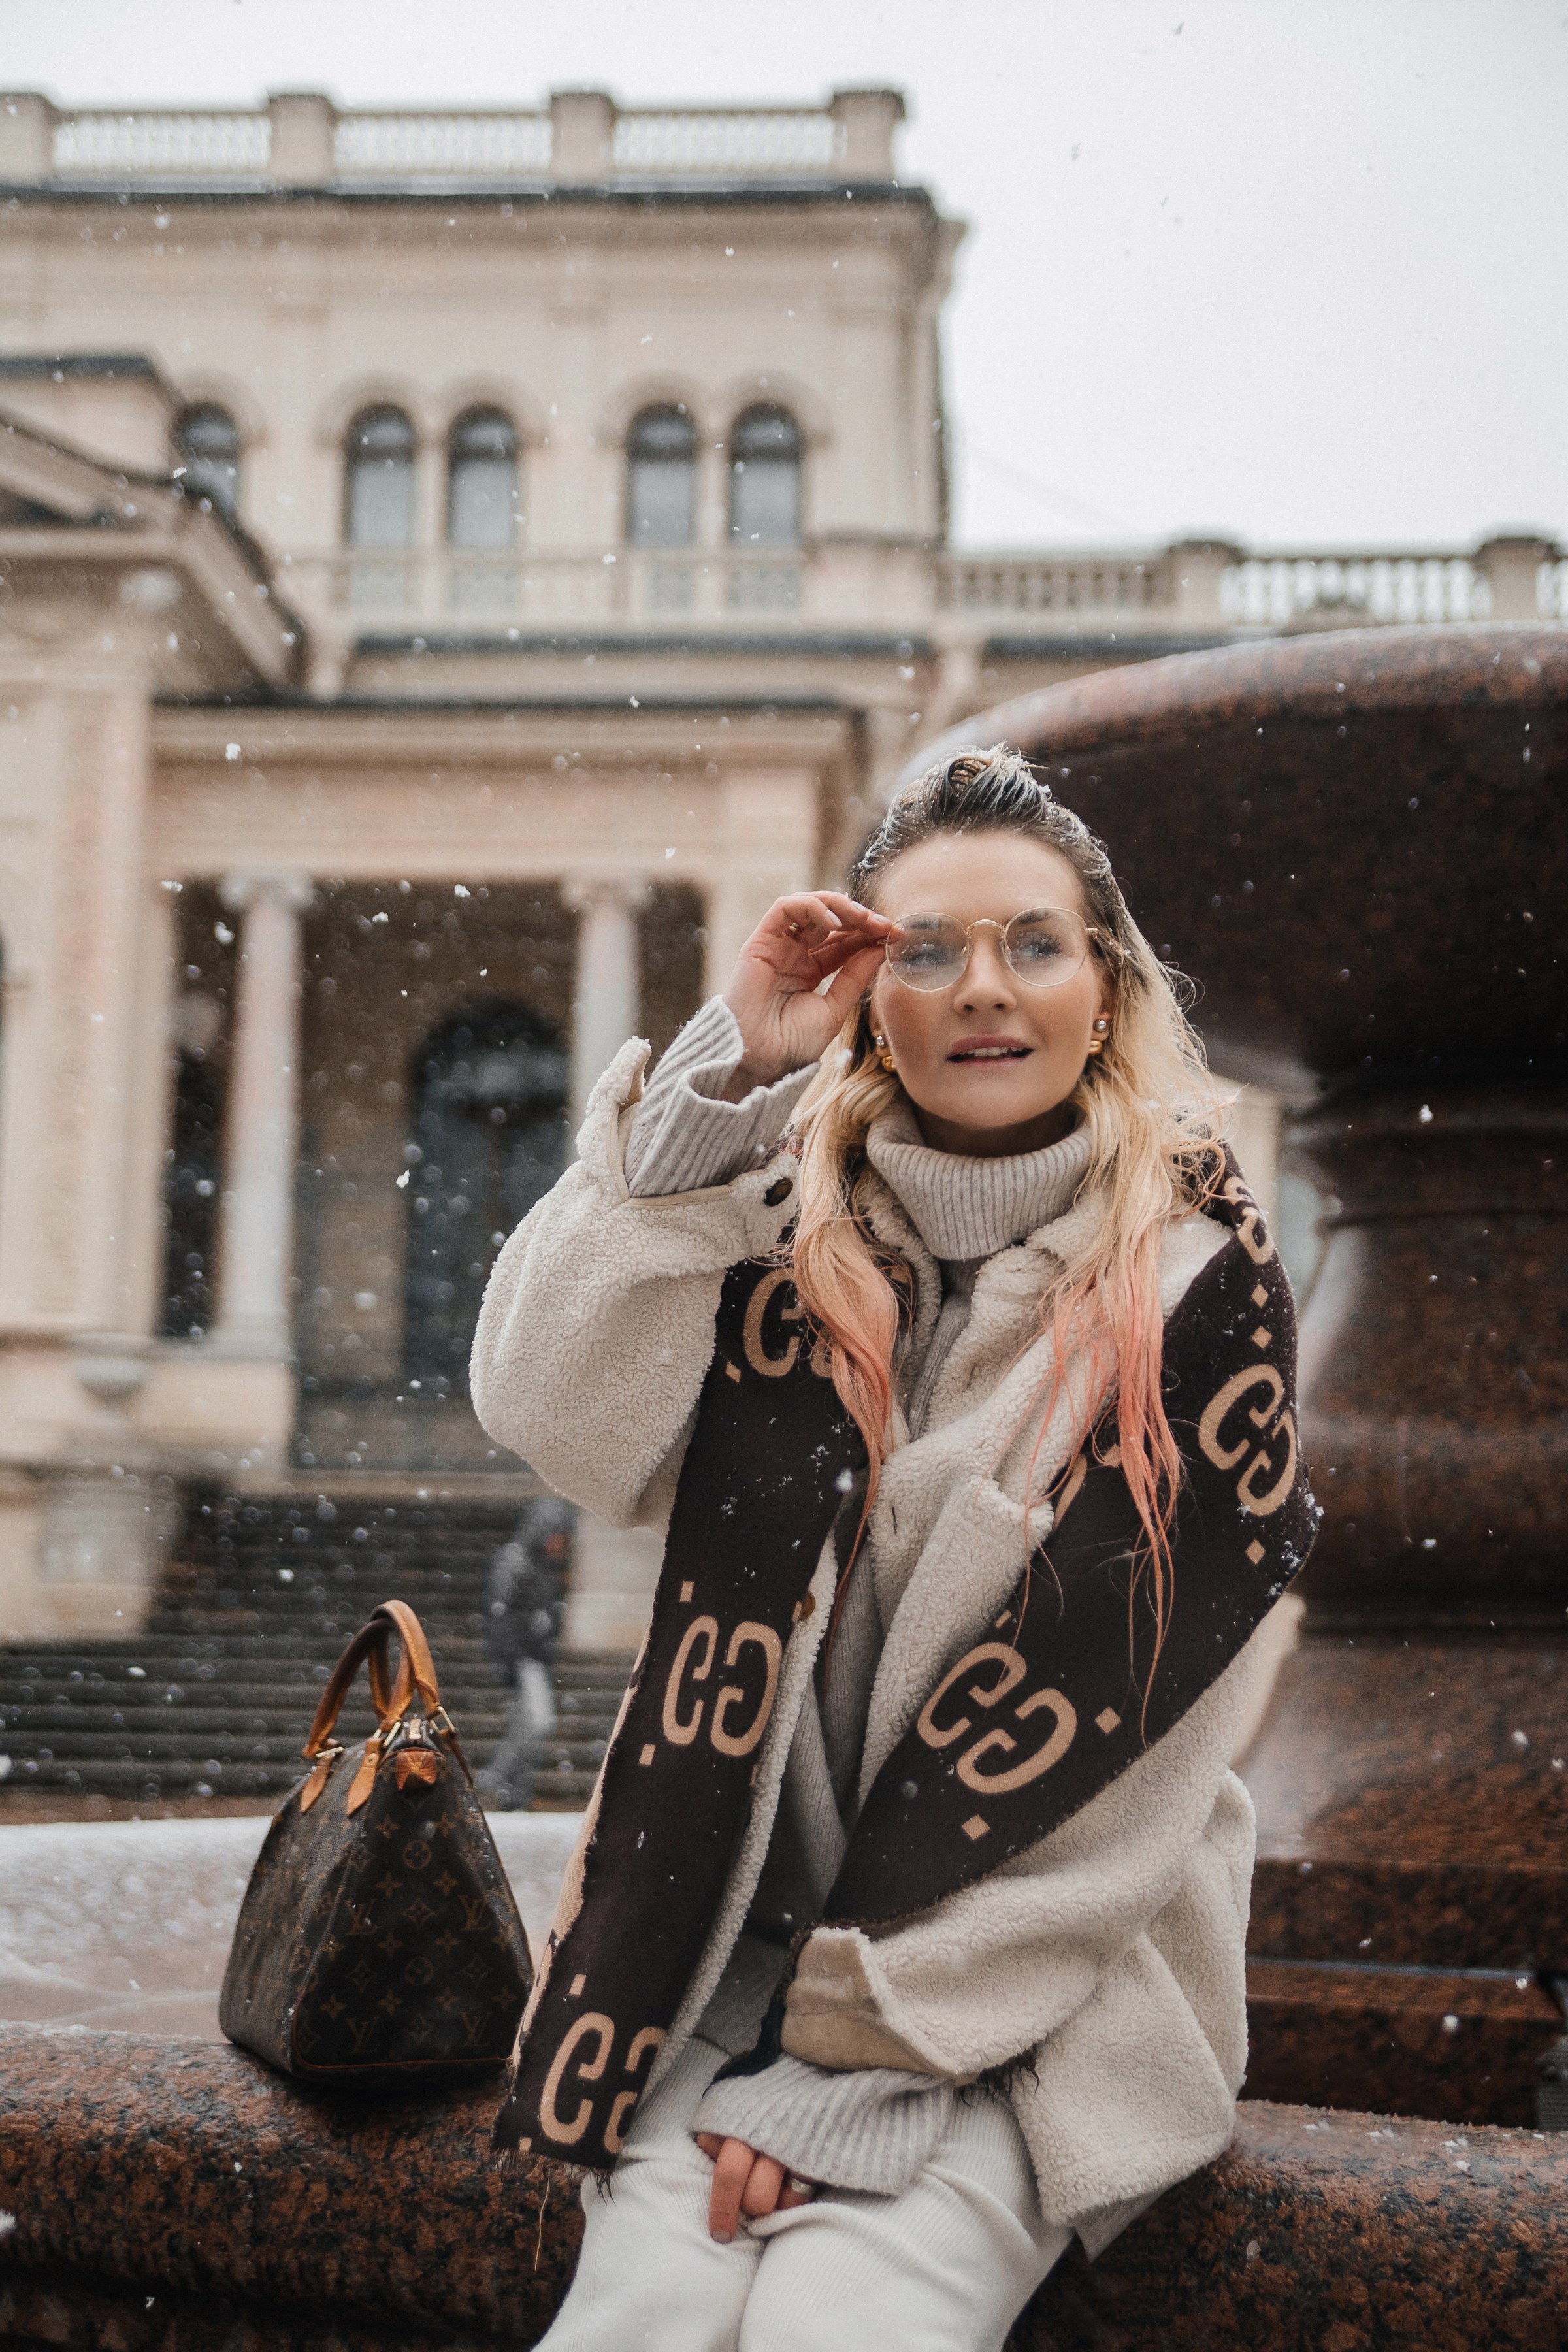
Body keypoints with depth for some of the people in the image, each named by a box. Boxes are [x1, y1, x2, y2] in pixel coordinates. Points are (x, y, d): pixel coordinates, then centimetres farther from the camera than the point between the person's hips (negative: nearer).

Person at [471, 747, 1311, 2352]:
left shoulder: (1197, 1285, -5)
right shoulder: (801, 1240, 5)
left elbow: (1119, 1736, -9)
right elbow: (561, 1420, -13)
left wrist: (854, 2056, -12)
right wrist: (729, 1068, -14)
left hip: (1056, 1975, -2)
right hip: (749, 1930, 2)